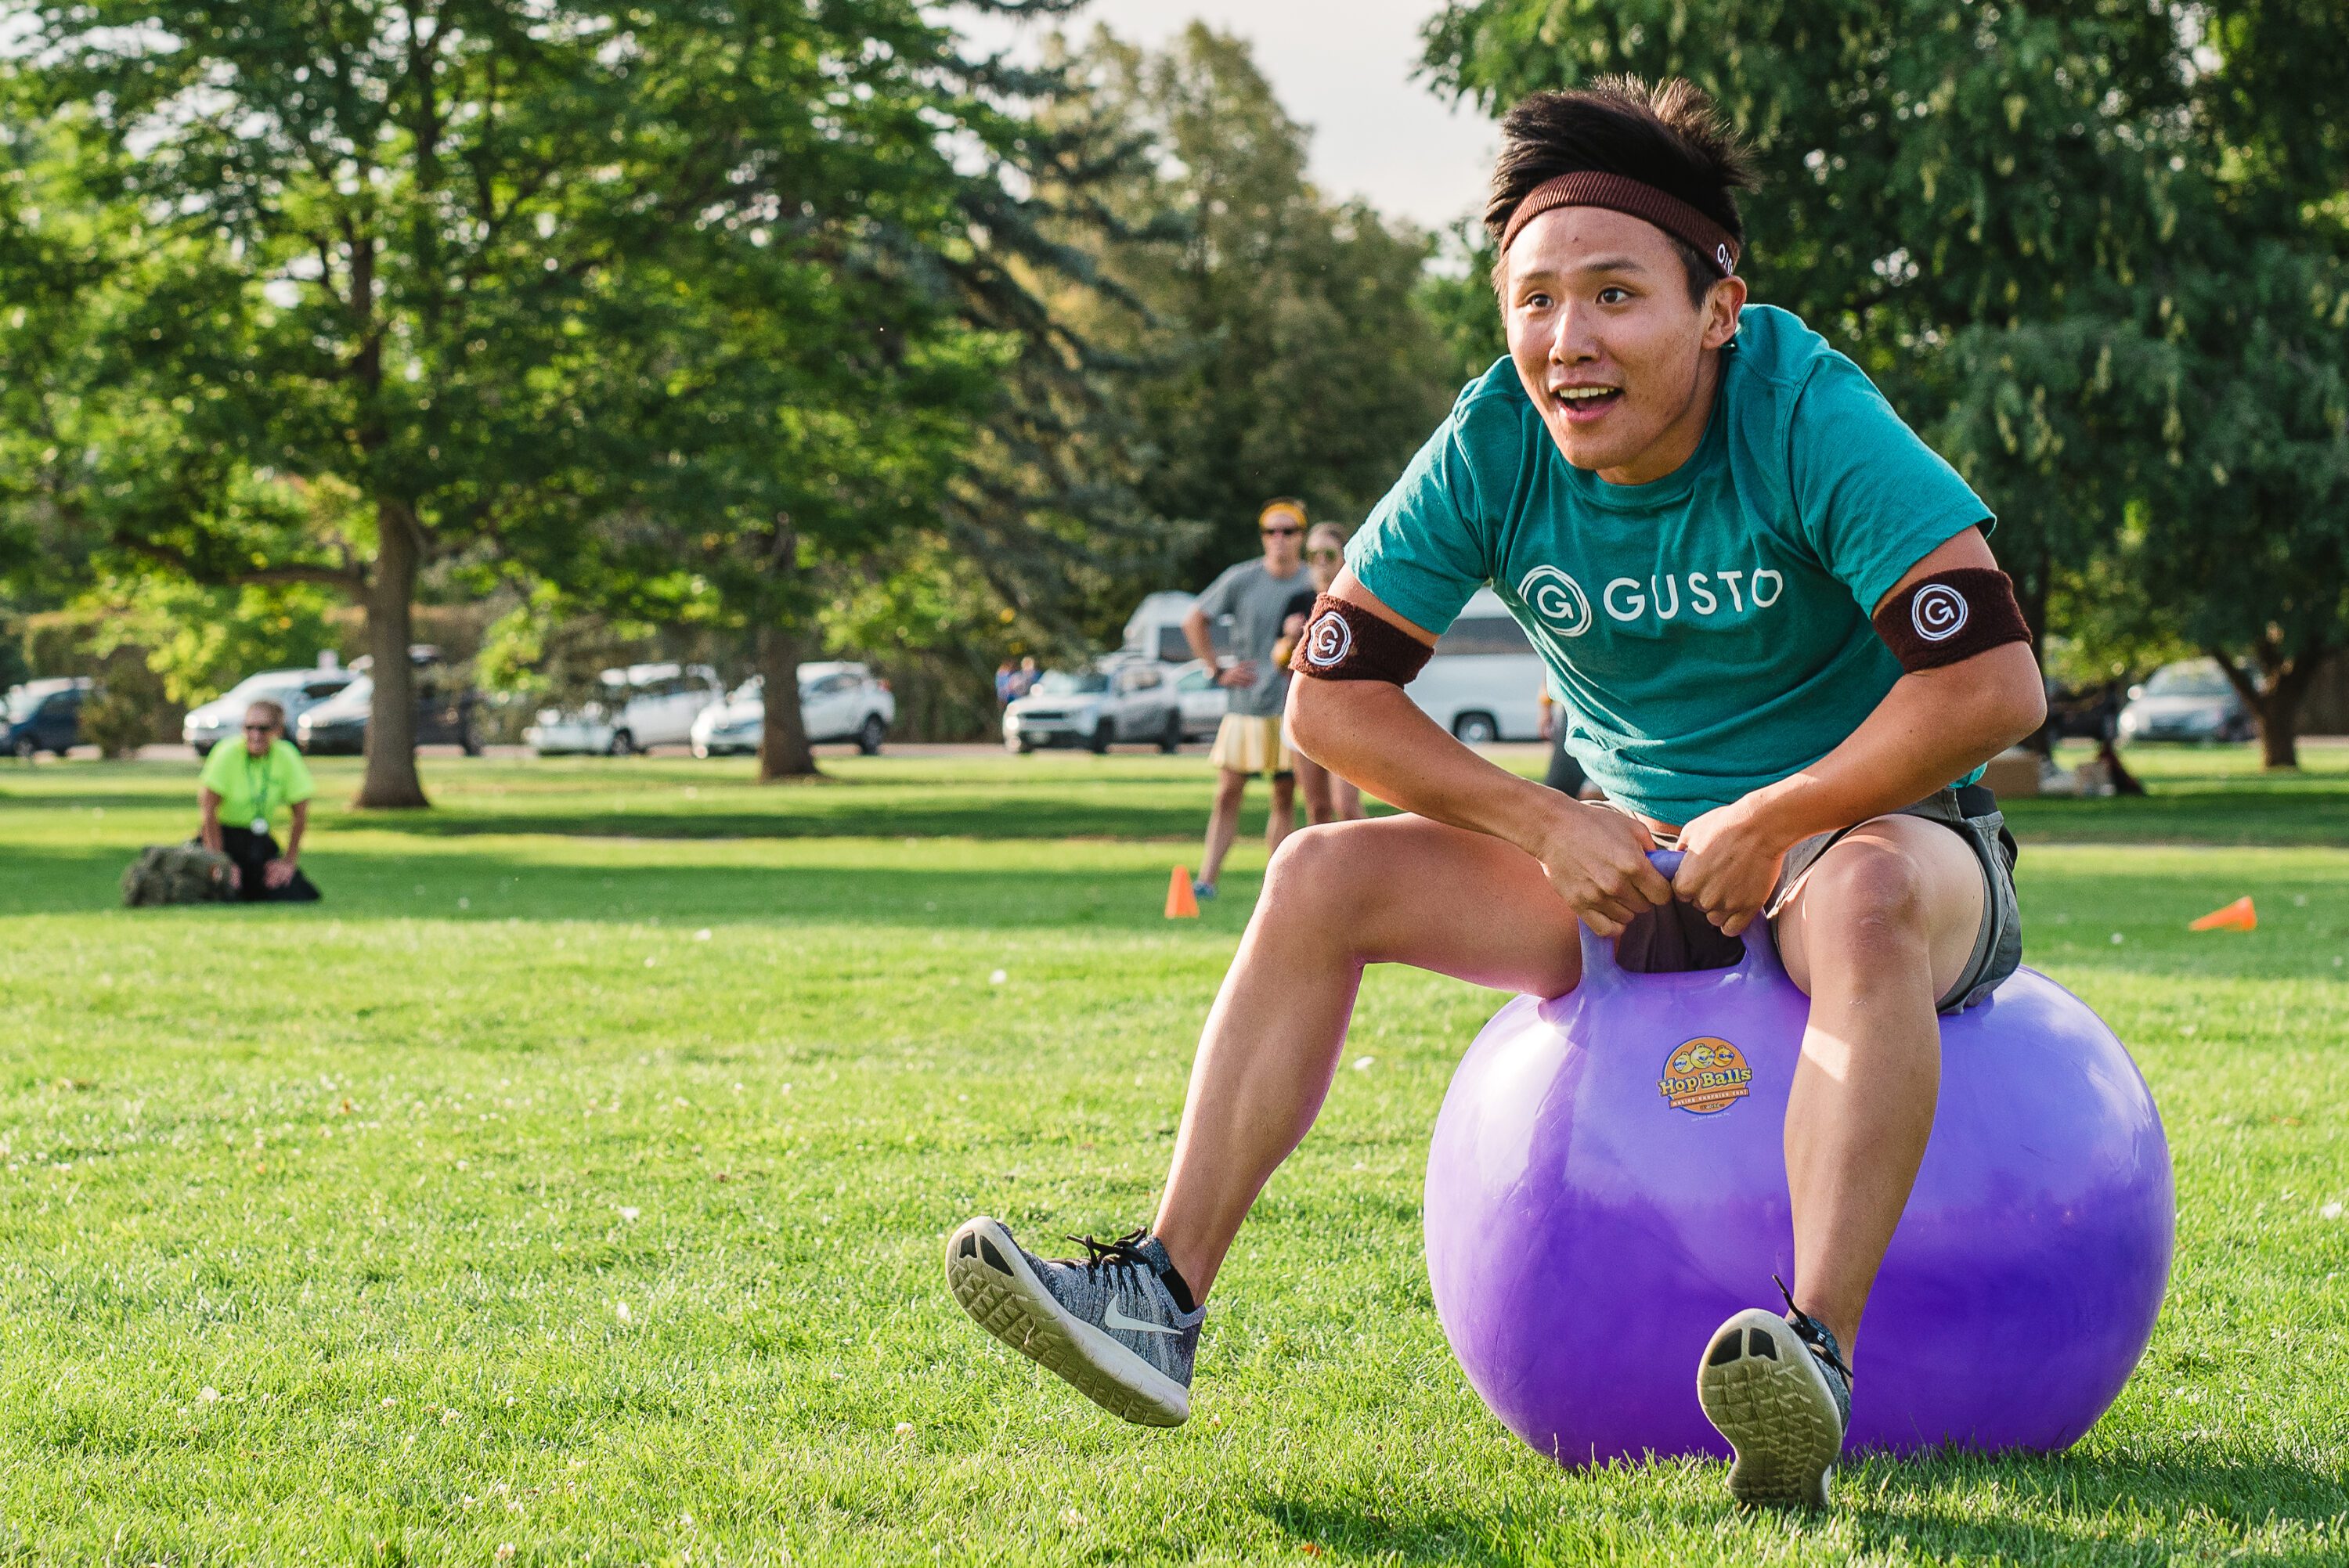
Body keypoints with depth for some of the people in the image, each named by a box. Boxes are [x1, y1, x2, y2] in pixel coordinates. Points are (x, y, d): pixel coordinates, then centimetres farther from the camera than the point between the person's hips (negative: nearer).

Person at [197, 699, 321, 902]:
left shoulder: (287, 757, -6)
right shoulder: (228, 753, -16)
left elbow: (300, 815, 3)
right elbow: (209, 811, -14)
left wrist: (289, 861, -1)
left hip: (259, 839, 4)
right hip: (223, 834, -3)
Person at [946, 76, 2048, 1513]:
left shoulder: (1807, 414, -22)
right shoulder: (1495, 446, -9)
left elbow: (1995, 686, -28)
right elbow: (1333, 694, -3)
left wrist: (1771, 825, -22)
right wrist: (1551, 829, -13)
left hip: (1872, 829, -5)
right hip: (1634, 856, 5)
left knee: (1867, 895, -41)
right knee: (1324, 876, -12)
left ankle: (1819, 1359, -50)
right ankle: (1163, 1299, -18)